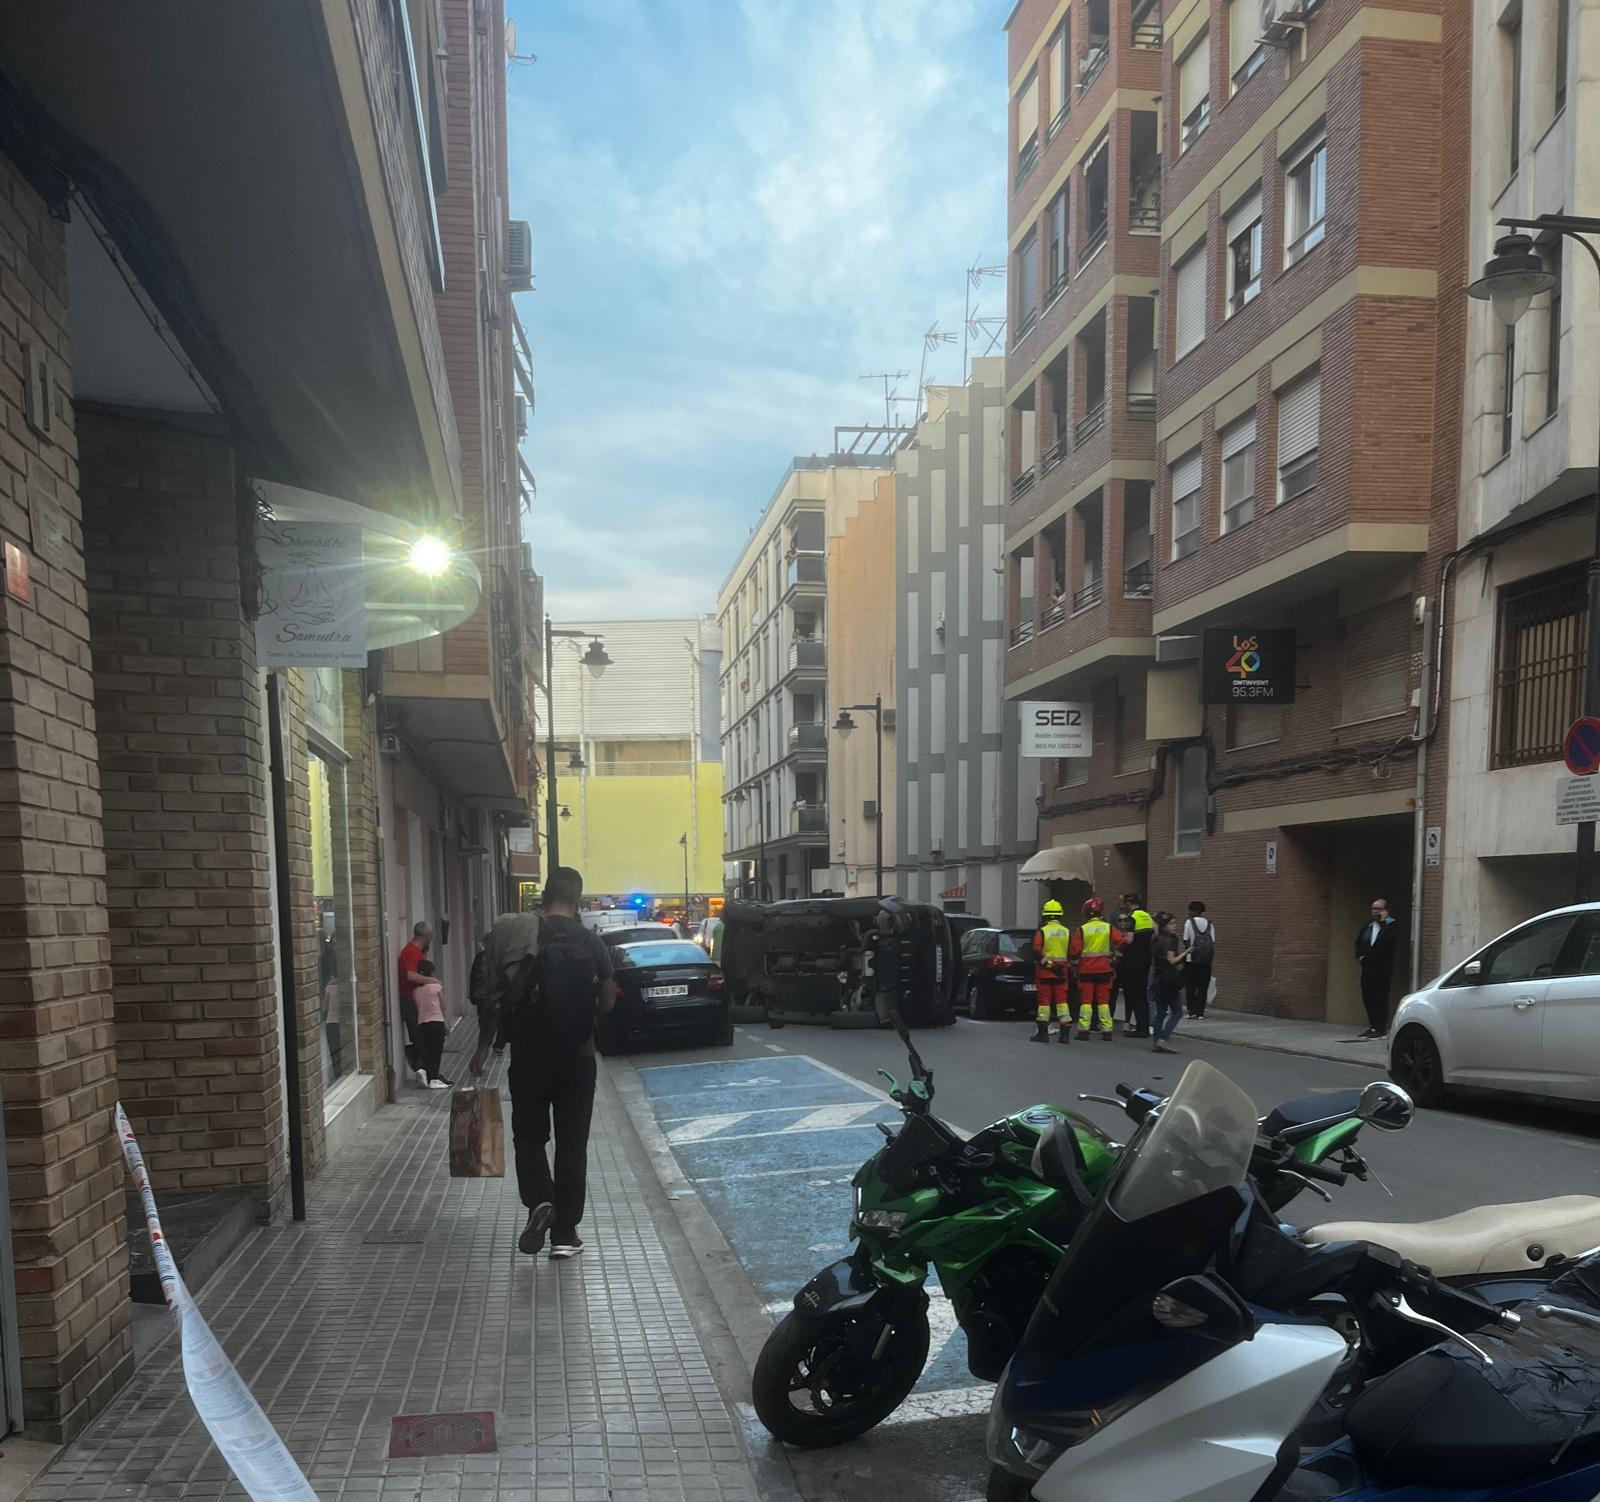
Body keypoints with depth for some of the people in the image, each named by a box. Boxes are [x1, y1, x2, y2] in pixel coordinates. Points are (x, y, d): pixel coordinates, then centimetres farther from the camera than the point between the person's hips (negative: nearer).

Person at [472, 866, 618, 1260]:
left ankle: (539, 1201, -9)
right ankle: (565, 1233, 9)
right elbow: (607, 1002, 1)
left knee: (529, 1135, 15)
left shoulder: (515, 934, -5)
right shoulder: (592, 943, -4)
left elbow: (493, 997, -5)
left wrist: (484, 1046, 5)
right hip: (577, 1055, 0)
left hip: (528, 1053, 0)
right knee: (572, 1143, 9)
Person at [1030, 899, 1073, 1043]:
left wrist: (1045, 962, -6)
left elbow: (1036, 952, -15)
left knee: (1044, 1000, 3)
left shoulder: (1042, 931, -9)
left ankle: (1043, 1032, 6)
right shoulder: (1067, 932, 3)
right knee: (1062, 1000, 7)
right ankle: (1065, 1031, 1)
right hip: (1061, 972, 3)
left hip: (1044, 972, -3)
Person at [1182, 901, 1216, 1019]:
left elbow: (1185, 940, -4)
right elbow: (1213, 942, 3)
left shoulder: (1189, 922, -2)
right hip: (1206, 959, 3)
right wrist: (1212, 956, 10)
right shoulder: (1210, 924, 7)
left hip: (1192, 958, -3)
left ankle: (1191, 1010, 2)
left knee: (1190, 986, 7)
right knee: (1203, 986, 5)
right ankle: (1200, 1012, 2)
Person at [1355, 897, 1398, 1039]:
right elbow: (1358, 942, 21)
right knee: (1367, 998, 10)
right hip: (1368, 969, 7)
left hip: (1383, 970, -7)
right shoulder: (1367, 925, 15)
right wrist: (1359, 956, 6)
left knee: (1381, 999, -5)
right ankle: (1373, 1026, 21)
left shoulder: (1391, 925, -6)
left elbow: (1389, 941, -25)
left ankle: (1380, 1029, 0)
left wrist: (1383, 922, -21)